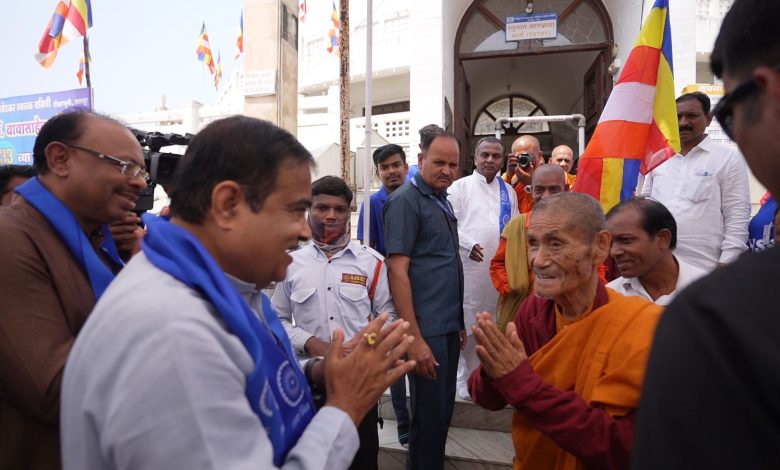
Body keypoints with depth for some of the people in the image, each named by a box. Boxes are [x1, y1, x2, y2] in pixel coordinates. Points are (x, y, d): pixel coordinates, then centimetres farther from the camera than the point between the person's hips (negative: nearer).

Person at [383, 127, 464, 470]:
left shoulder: (443, 201, 13)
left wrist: (459, 322, 16)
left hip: (449, 326, 8)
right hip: (426, 328, -8)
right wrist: (414, 338, -21)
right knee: (429, 416, 4)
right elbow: (397, 270, -17)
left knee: (444, 411, 19)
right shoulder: (406, 200, -12)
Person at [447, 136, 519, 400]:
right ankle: (465, 383, 12)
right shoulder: (460, 187, 4)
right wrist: (468, 245, -17)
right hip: (469, 266, -4)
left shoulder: (508, 191, 16)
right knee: (467, 327, -1)